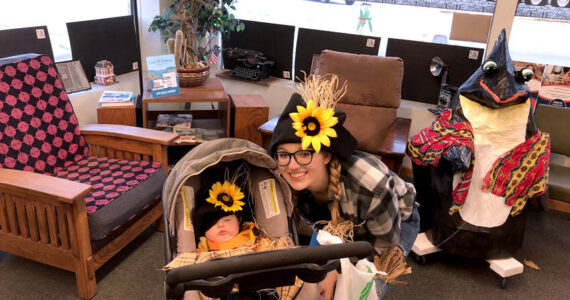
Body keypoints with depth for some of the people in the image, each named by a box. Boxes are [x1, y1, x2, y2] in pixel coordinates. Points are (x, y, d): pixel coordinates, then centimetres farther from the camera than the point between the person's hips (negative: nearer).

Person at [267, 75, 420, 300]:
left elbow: (385, 247, -25)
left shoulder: (370, 185, -45)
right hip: (340, 223, 4)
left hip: (396, 221, -3)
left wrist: (336, 273, -29)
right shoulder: (286, 183, -29)